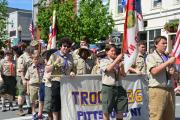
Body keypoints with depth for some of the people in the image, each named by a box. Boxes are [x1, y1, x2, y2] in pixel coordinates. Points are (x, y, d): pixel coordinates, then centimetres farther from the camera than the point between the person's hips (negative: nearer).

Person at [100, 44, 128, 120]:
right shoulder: (103, 61, 3)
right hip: (108, 87, -4)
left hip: (118, 87, 4)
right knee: (106, 111, 1)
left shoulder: (118, 62, 13)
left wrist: (121, 64, -6)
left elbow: (123, 74, 10)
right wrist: (117, 59, -17)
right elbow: (108, 69, -17)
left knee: (120, 111, 7)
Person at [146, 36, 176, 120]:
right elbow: (154, 71, -14)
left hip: (170, 90, 6)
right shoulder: (151, 57, 3)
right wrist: (168, 62, -10)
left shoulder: (168, 57, 18)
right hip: (157, 89, -6)